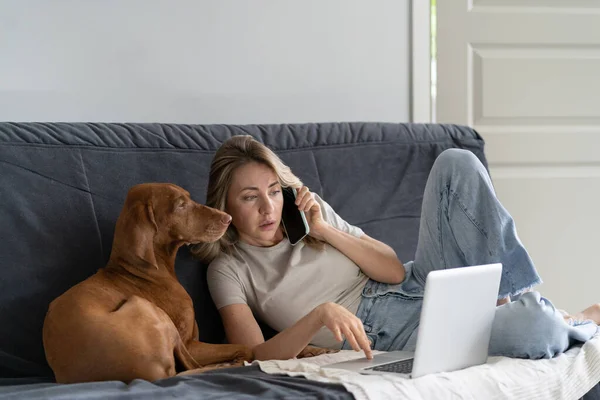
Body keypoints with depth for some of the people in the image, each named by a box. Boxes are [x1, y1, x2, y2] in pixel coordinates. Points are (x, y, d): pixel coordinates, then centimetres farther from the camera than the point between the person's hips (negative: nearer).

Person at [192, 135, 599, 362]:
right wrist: (319, 315, -31)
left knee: (456, 162, -11)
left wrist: (327, 232, -6)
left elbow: (395, 270, 6)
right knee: (533, 330, -34)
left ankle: (513, 295, -10)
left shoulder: (310, 209, 12)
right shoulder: (230, 269, 0)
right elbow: (256, 355, -15)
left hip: (414, 289, 6)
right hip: (386, 338, -6)